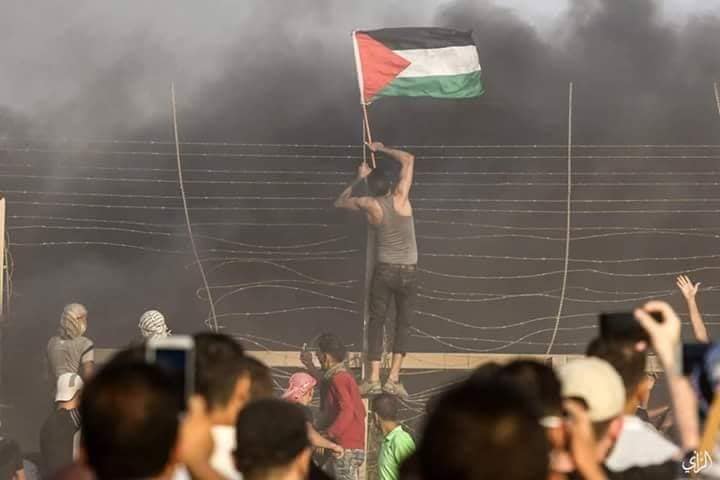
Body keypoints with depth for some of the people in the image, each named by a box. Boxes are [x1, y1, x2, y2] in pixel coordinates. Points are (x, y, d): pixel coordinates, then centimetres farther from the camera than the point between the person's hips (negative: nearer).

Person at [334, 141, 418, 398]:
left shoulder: (369, 205, -8)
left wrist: (359, 179, 17)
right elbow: (408, 159, 4)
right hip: (409, 271, 0)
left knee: (376, 322, 9)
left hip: (384, 270, 0)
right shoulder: (400, 196, -9)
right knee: (403, 324, 7)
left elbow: (340, 202, 13)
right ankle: (394, 379, -3)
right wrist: (381, 149, 14)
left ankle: (373, 378, -1)